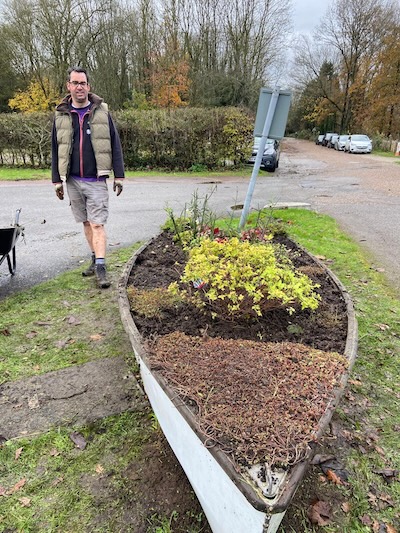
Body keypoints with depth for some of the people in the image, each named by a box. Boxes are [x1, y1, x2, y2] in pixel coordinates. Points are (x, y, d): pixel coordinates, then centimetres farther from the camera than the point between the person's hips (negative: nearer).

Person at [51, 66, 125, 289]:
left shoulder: (101, 111, 1)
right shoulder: (61, 114, 8)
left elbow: (115, 144, 1)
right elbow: (56, 149, 11)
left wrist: (119, 176, -4)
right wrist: (57, 179, 8)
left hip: (96, 180, -3)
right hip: (73, 180, 4)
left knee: (97, 224, -8)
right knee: (86, 223, 11)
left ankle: (101, 267, -7)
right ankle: (96, 259, 24)